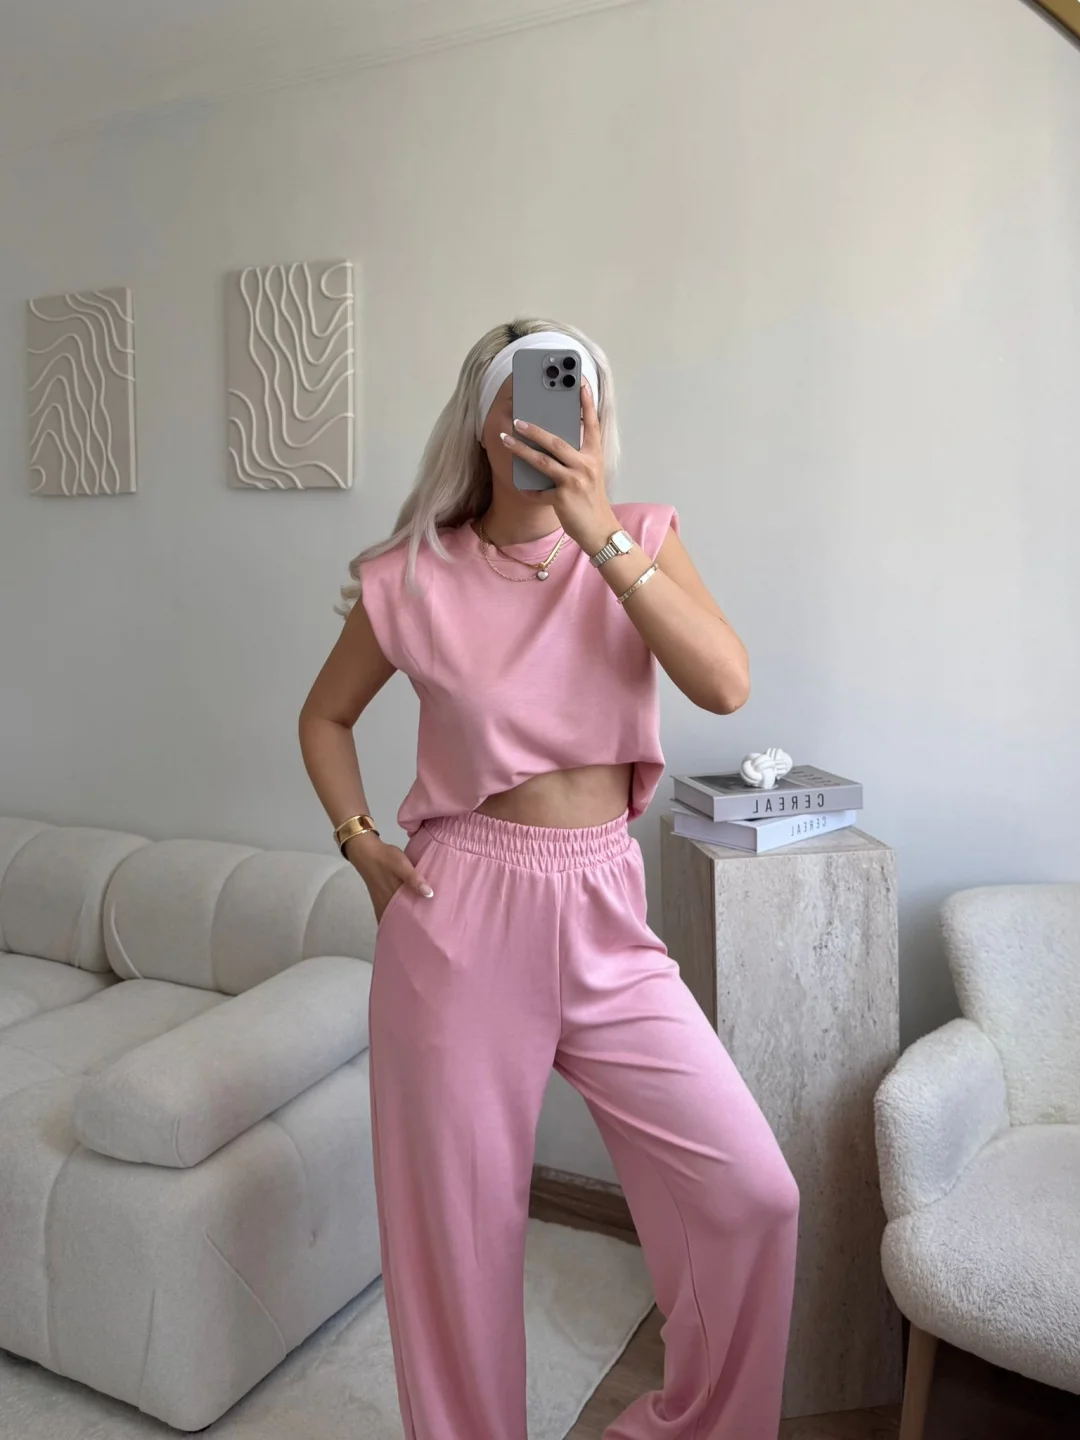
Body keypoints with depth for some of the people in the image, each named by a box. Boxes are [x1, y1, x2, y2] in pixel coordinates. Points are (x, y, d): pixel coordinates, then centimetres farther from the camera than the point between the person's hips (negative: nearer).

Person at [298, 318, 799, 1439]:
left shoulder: (642, 543, 1)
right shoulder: (413, 580, -2)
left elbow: (725, 685, -16)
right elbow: (325, 717, 13)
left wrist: (601, 531, -22)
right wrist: (361, 843, 0)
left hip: (606, 919, 2)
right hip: (460, 919, -1)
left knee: (751, 1194, -1)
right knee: (457, 1219, 10)